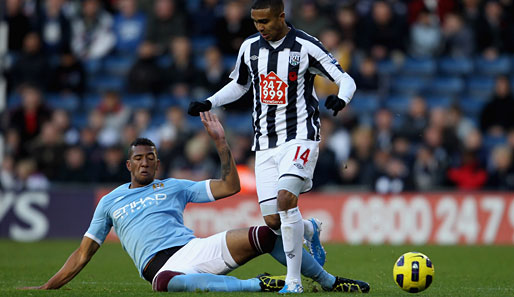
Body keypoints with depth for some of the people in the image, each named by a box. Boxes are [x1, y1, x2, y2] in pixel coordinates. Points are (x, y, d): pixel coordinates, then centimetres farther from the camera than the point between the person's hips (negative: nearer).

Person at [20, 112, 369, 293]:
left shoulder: (174, 187, 22)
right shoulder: (111, 202, 22)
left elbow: (230, 187, 16)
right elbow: (83, 254, 23)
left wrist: (220, 141, 7)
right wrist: (46, 288, 16)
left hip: (196, 247, 3)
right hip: (162, 265, -3)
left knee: (267, 235, -19)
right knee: (168, 282, -45)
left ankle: (328, 281, -5)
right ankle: (257, 286, -44)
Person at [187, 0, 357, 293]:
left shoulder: (306, 46, -8)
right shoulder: (250, 47, 7)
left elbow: (346, 80, -7)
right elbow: (239, 85, 24)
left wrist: (341, 98, -30)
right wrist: (208, 103, 9)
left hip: (300, 137, -5)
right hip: (265, 144, 5)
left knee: (285, 197, -25)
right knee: (273, 221, -4)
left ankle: (294, 282, -18)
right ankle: (310, 230, 33)